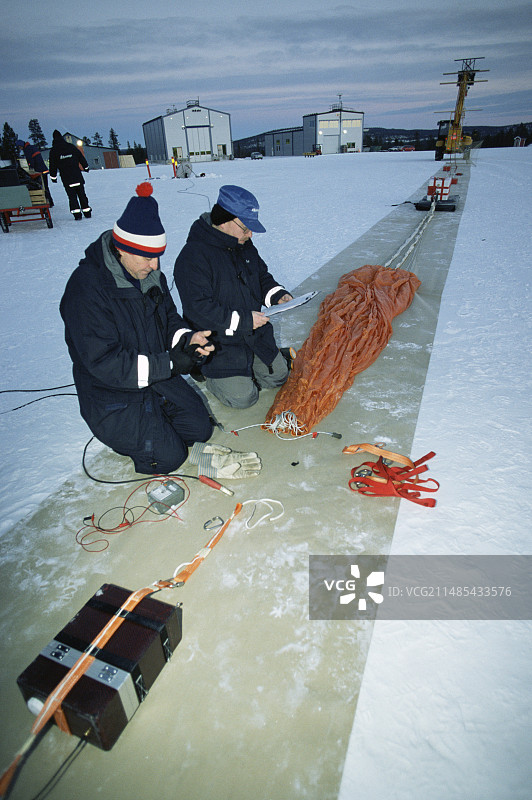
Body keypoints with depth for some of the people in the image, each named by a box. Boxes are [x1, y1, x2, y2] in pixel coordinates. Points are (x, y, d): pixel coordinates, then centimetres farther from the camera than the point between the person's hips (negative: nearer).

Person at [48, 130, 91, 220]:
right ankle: (87, 211, 9)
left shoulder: (53, 151, 2)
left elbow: (52, 165, 5)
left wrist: (53, 177, 14)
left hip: (66, 179, -2)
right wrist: (85, 167, 26)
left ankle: (77, 213, -11)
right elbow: (81, 158, 12)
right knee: (82, 194, 9)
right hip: (78, 177, 2)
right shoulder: (71, 147, 5)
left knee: (72, 196, 0)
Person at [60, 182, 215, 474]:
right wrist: (169, 363, -30)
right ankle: (117, 431, 16)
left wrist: (188, 338, -15)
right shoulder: (87, 287, -26)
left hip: (158, 377, 7)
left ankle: (149, 418, 26)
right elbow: (103, 362, -30)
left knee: (200, 429, 7)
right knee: (169, 456, -9)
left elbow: (168, 320, 9)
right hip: (111, 394, -7)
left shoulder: (150, 273, -2)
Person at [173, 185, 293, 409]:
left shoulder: (245, 246, 3)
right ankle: (205, 369, 16)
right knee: (243, 397, -8)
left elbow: (262, 276, 18)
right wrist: (243, 320, -27)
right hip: (218, 342, -7)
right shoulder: (193, 257, -24)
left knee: (278, 376, 14)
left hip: (255, 334, 8)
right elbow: (199, 309, -29)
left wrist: (278, 295, -4)